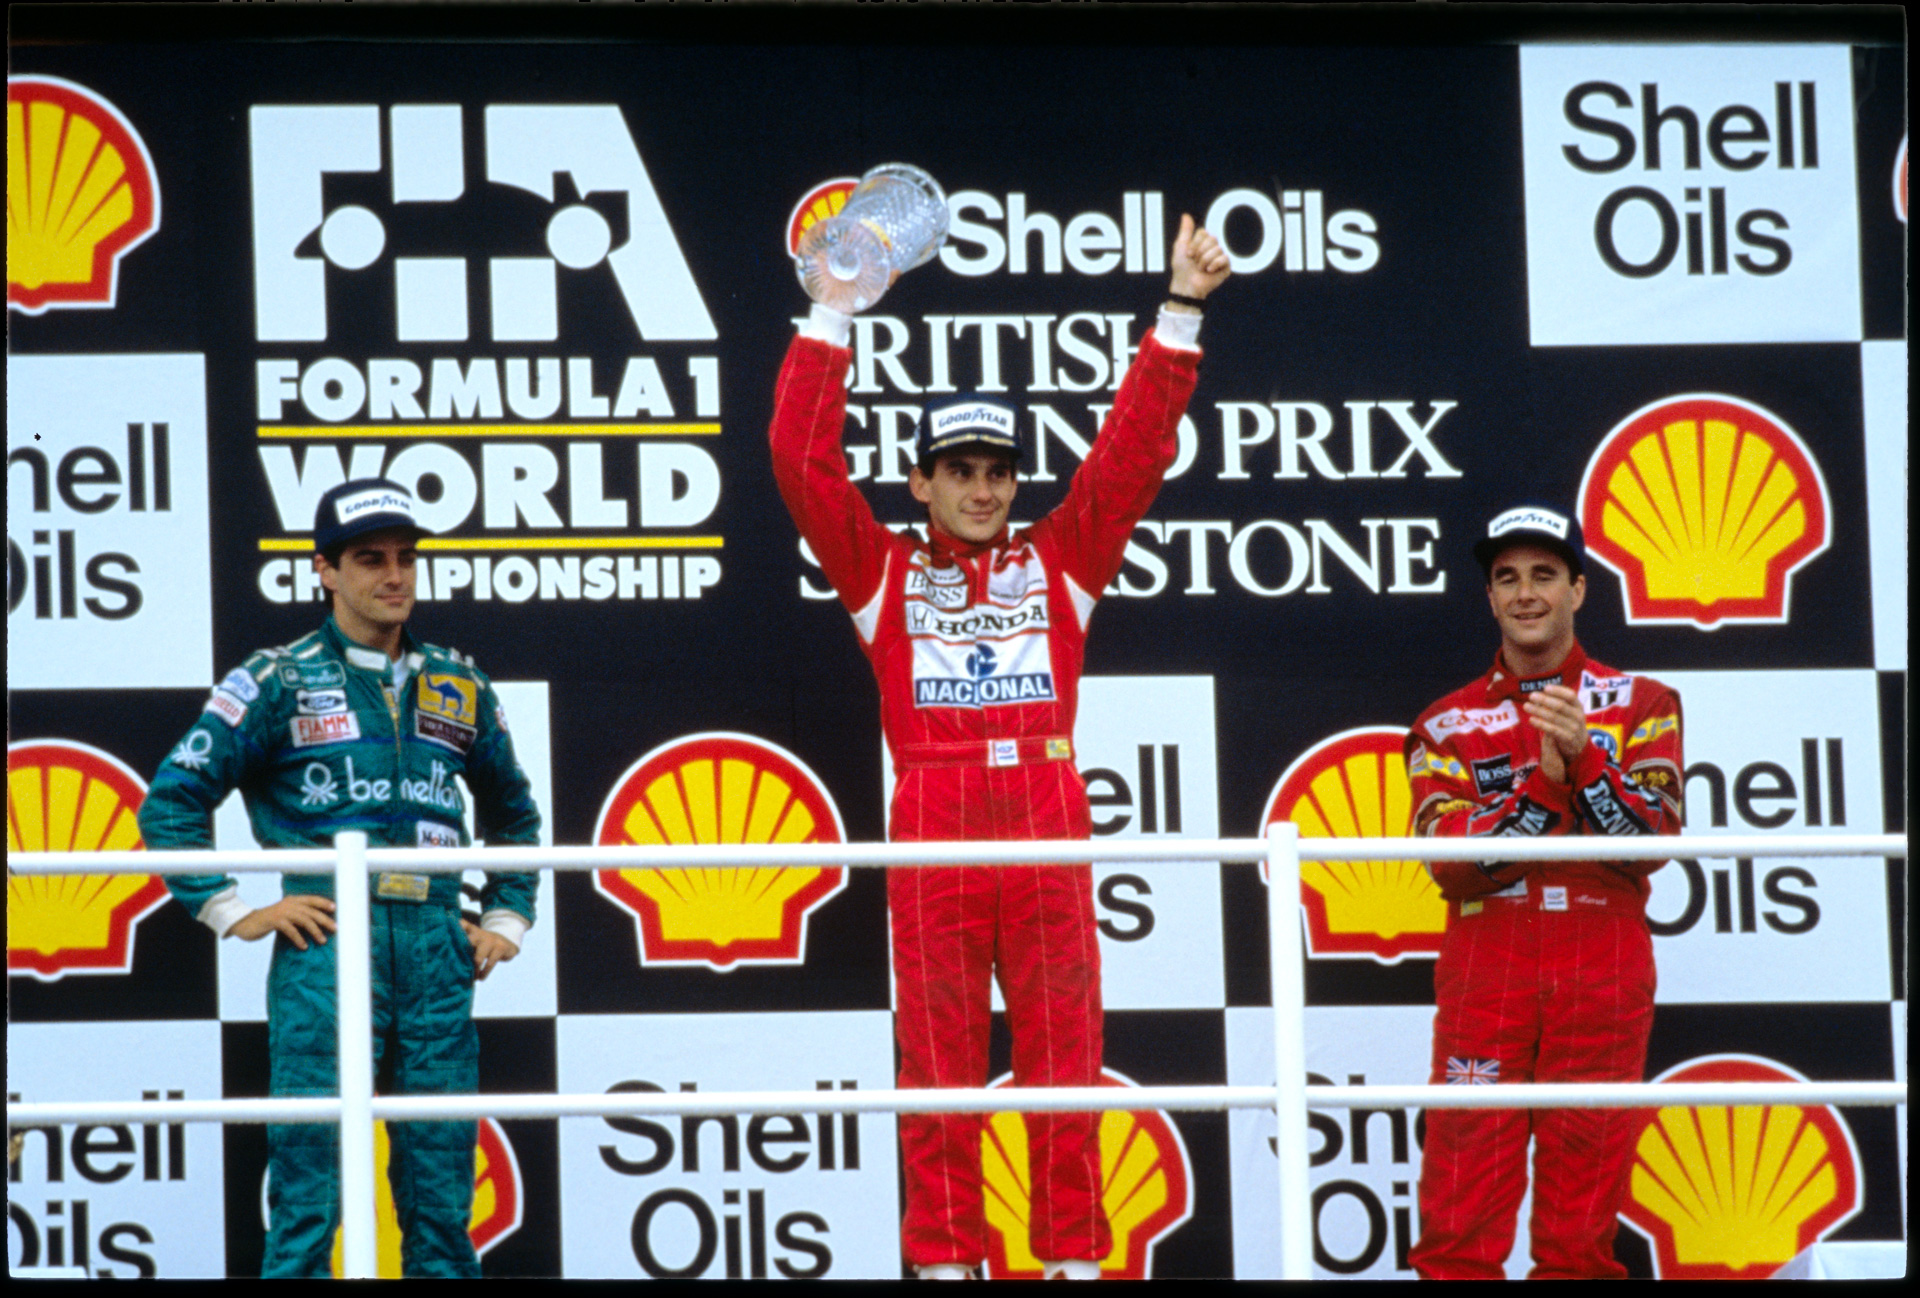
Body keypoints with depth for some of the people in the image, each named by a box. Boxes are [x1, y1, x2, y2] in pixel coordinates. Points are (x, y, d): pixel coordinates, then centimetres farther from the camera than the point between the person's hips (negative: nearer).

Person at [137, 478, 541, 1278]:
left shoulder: (457, 688, 16)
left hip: (438, 948, 4)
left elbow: (512, 812, 31)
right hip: (326, 945, -4)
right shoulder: (277, 683, 4)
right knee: (310, 1173, -7)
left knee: (442, 1177, 5)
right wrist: (231, 913, -3)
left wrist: (507, 921, 19)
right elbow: (172, 802, 3)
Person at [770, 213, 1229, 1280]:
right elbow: (804, 461, 5)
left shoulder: (1059, 563, 15)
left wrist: (1180, 314, 4)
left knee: (1064, 1059, 0)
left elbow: (1133, 449, 11)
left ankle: (1075, 1259, 2)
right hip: (931, 838, -1)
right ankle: (943, 1261, 2)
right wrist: (831, 320, 1)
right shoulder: (885, 574, 12)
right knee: (938, 1069, 0)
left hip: (1047, 830, 1)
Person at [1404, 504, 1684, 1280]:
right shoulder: (1447, 726, 11)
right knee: (1460, 1220, -7)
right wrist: (1543, 782, -14)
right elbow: (1448, 861, -4)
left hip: (1604, 974, 0)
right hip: (1486, 967, 0)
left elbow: (1653, 841, -2)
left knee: (1581, 1233, 0)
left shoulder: (1639, 705, 11)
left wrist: (1583, 761, -16)